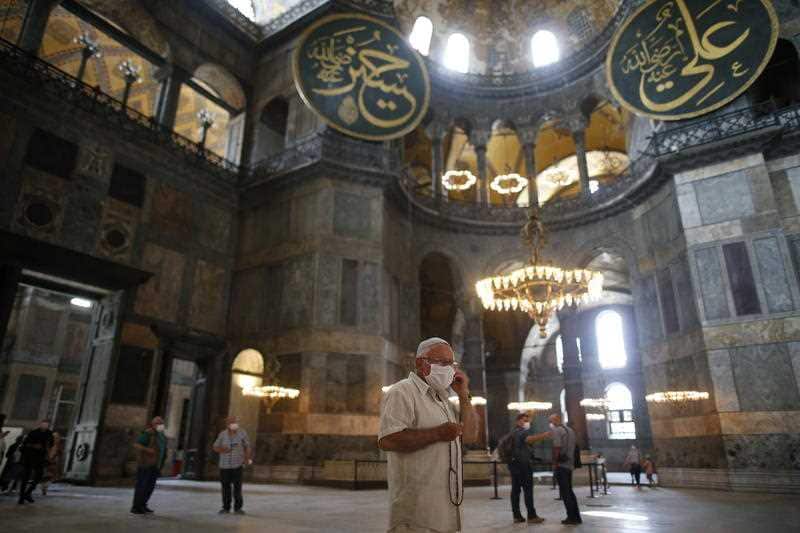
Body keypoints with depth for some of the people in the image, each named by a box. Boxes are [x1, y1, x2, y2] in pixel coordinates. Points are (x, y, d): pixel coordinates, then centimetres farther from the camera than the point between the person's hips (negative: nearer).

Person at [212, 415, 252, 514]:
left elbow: (247, 446, 1)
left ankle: (238, 507, 7)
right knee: (225, 486, 6)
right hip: (224, 465, 1)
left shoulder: (242, 433, -7)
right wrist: (222, 449, -18)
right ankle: (226, 508, 18)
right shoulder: (222, 434, -5)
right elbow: (215, 447, 3)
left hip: (237, 464, -1)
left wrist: (247, 458, -13)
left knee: (237, 486, -4)